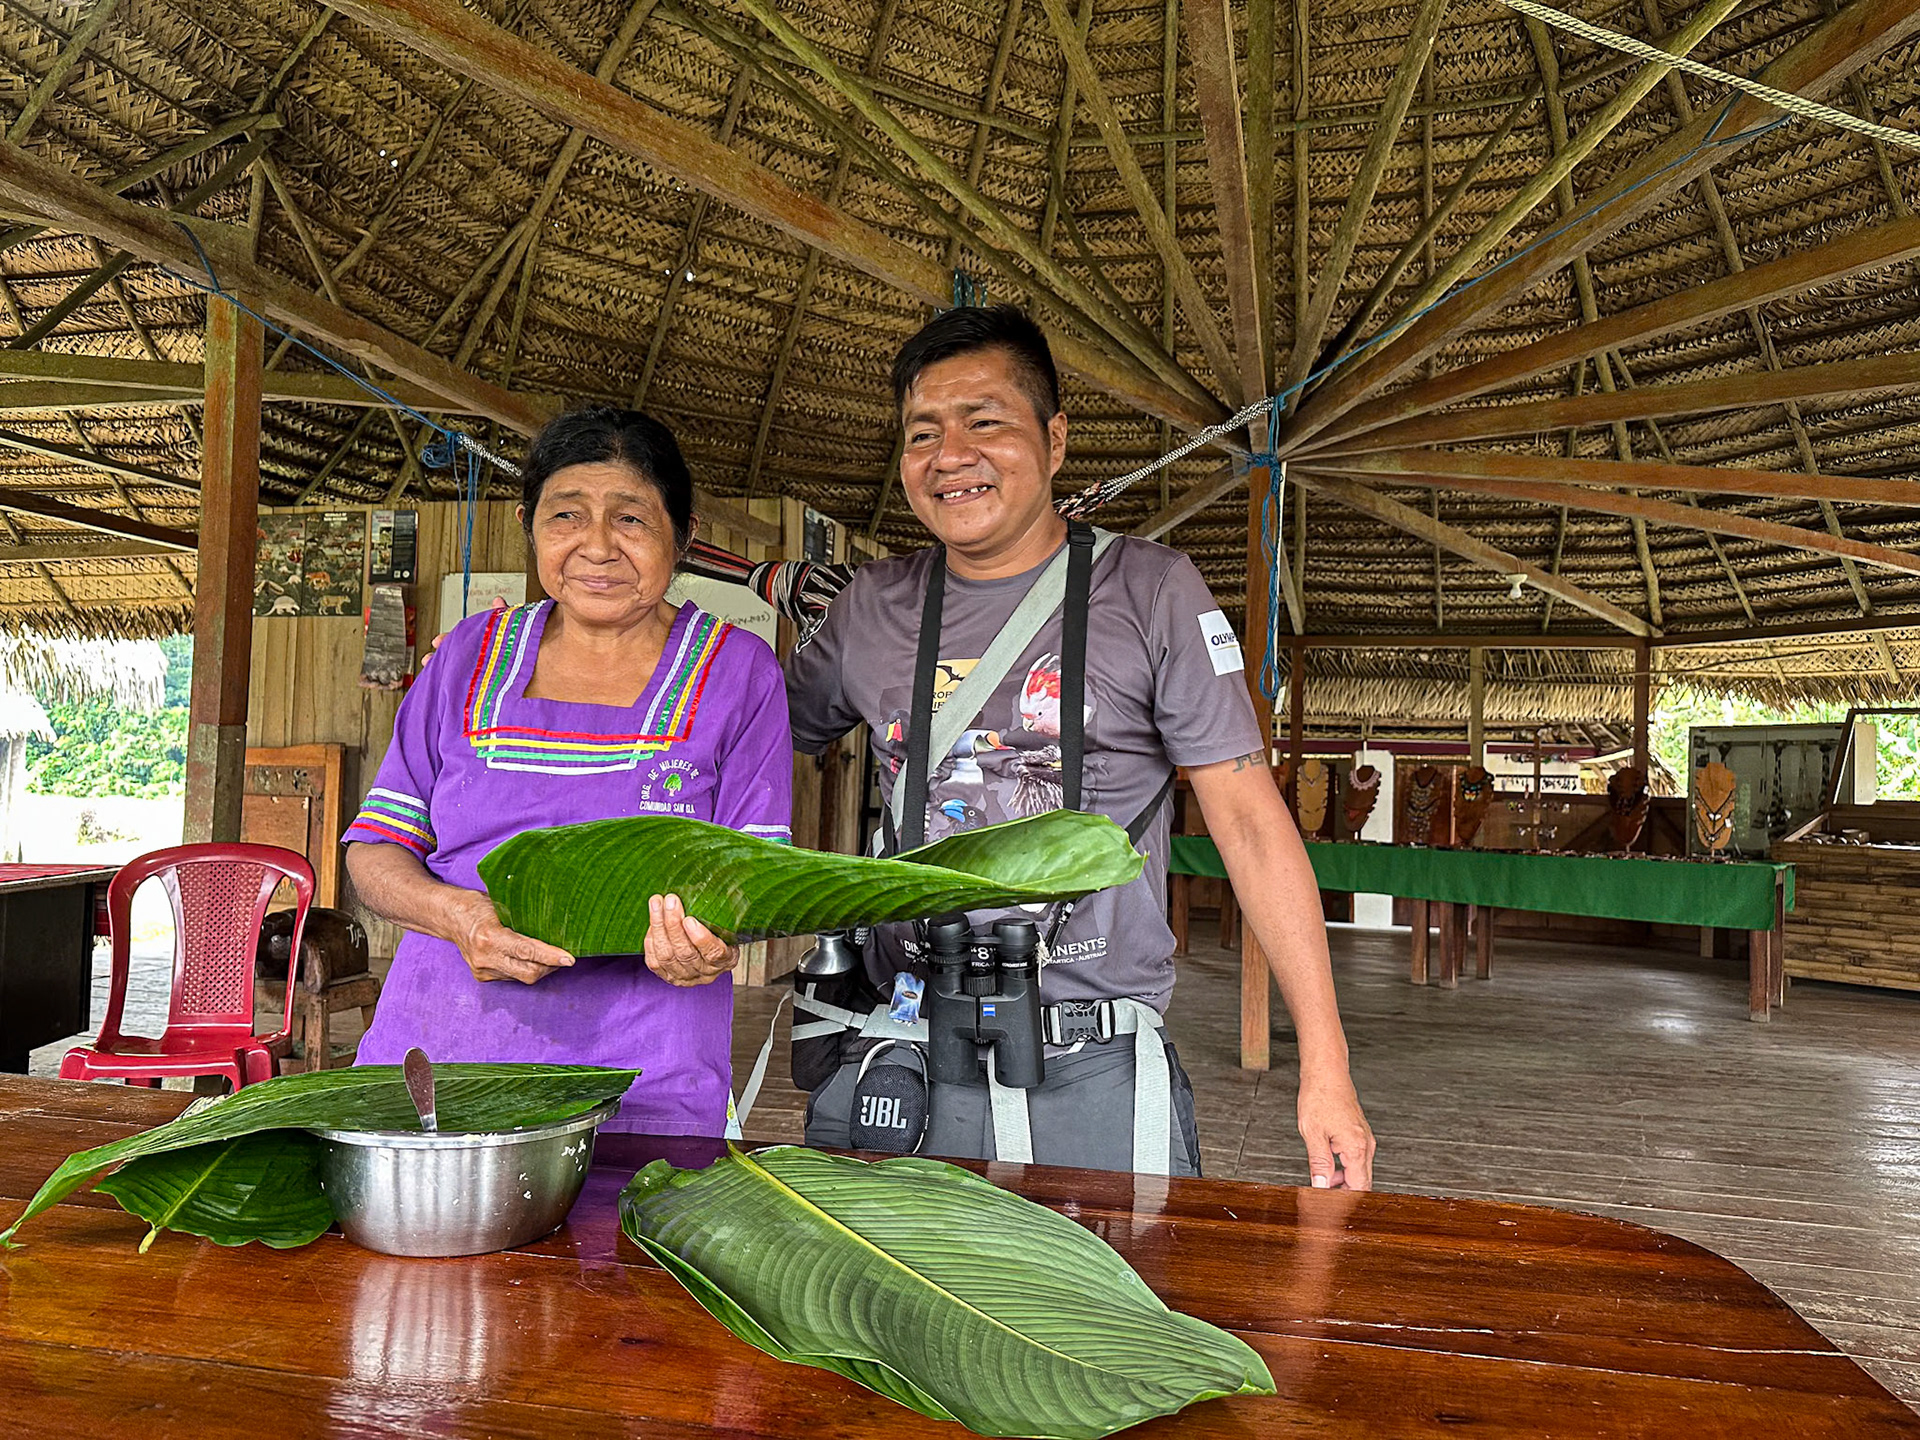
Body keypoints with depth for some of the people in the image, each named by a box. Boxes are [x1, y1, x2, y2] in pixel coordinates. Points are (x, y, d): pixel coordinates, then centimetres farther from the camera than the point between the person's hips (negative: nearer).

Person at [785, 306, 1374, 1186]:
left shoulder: (1150, 591, -2)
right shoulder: (873, 608, 6)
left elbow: (1250, 821, -4)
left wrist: (1325, 1067, -7)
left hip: (1097, 1079, -2)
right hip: (900, 1066, 3)